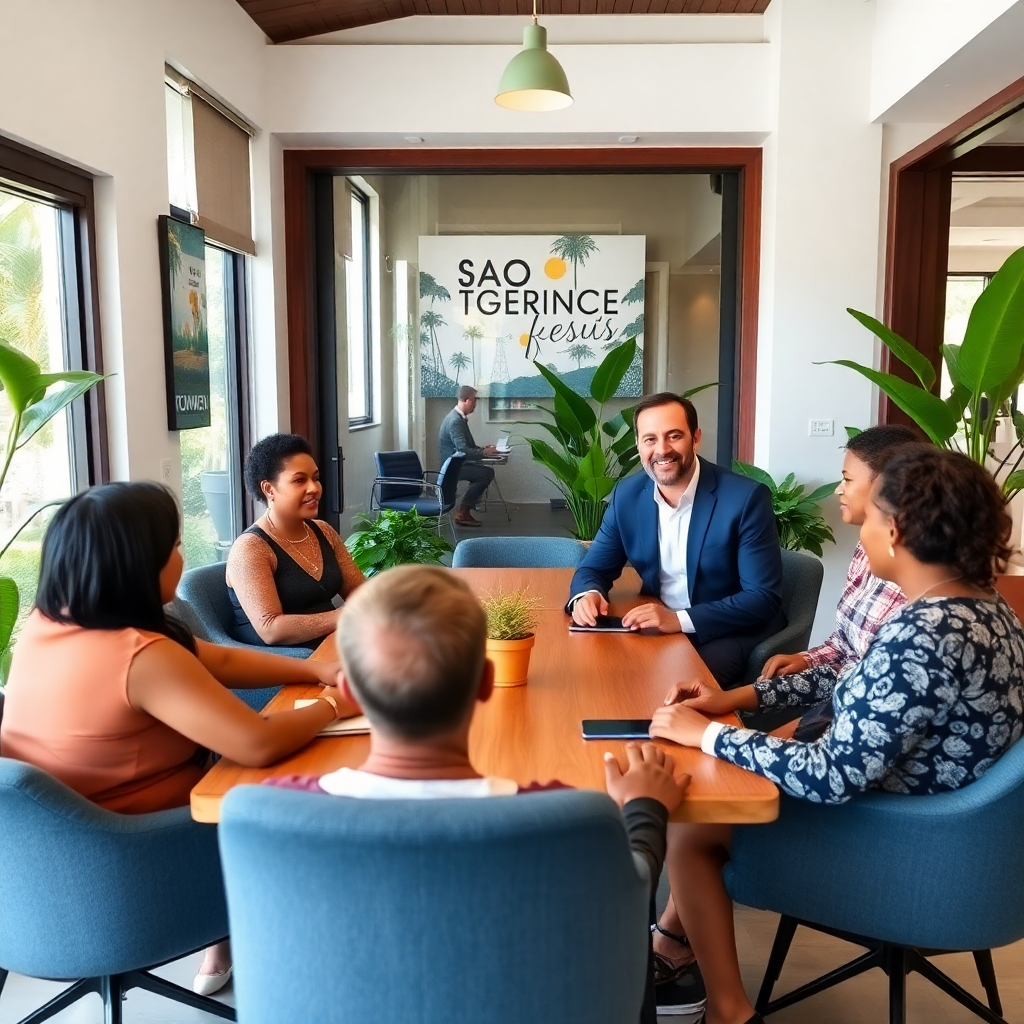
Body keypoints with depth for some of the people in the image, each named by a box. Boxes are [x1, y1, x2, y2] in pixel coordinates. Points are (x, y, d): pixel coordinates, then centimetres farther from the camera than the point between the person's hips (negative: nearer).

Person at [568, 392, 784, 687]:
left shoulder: (746, 497, -17)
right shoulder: (627, 495, -2)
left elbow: (763, 599, -19)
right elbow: (594, 569, 6)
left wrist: (680, 619, -31)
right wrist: (587, 595, -20)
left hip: (730, 632, -4)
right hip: (657, 626, 5)